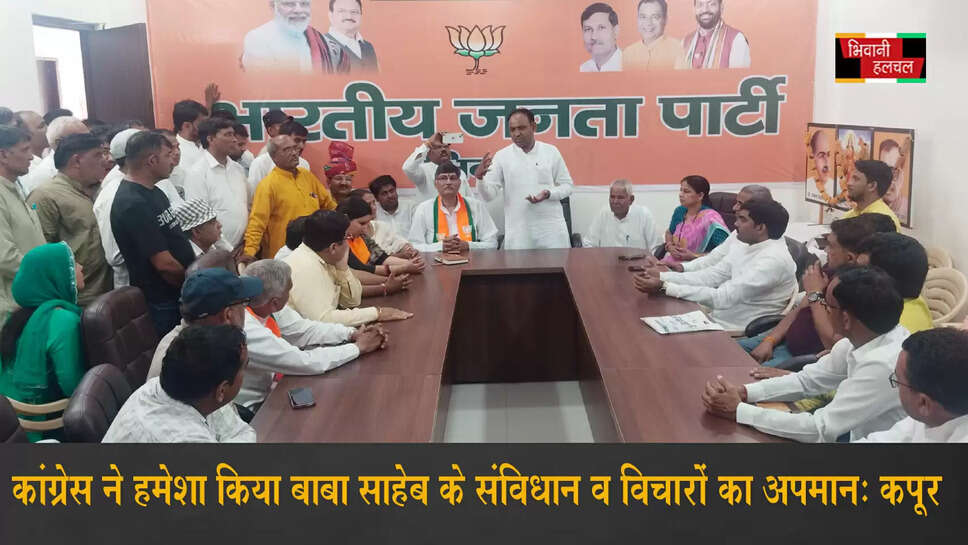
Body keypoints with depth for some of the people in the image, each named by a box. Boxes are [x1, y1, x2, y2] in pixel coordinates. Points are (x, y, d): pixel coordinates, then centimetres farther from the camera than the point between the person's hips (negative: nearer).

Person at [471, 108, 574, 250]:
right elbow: (489, 195, -1)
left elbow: (567, 185, 8)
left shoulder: (551, 152, 4)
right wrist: (479, 178, -22)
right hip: (518, 232, -1)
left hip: (552, 228, 1)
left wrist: (548, 194, -12)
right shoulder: (502, 156, 2)